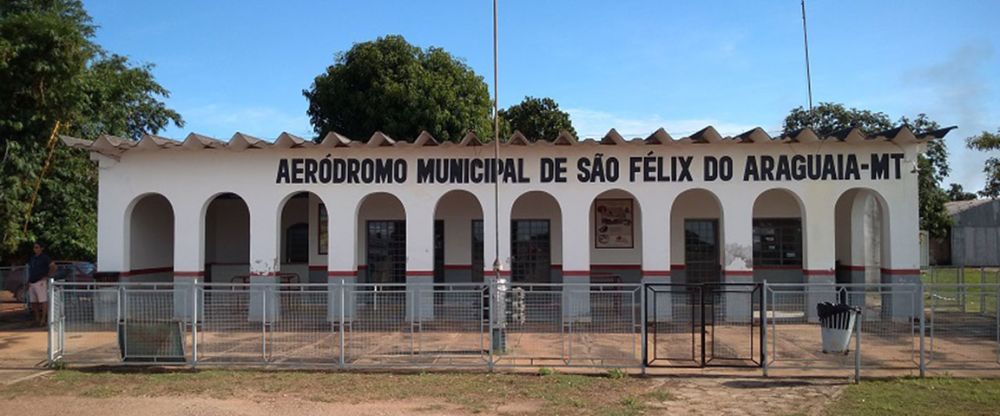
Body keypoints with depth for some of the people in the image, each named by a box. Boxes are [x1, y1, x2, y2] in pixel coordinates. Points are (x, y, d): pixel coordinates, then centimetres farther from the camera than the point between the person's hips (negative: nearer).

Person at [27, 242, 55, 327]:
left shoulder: (44, 257, -4)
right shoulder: (32, 258, 19)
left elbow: (53, 266, -11)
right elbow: (30, 271, 25)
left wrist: (48, 276, -11)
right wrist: (28, 282, 18)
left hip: (40, 282, -8)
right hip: (32, 283, 8)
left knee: (43, 301, -10)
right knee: (33, 302, 8)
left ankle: (43, 319, -13)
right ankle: (37, 318, 15)